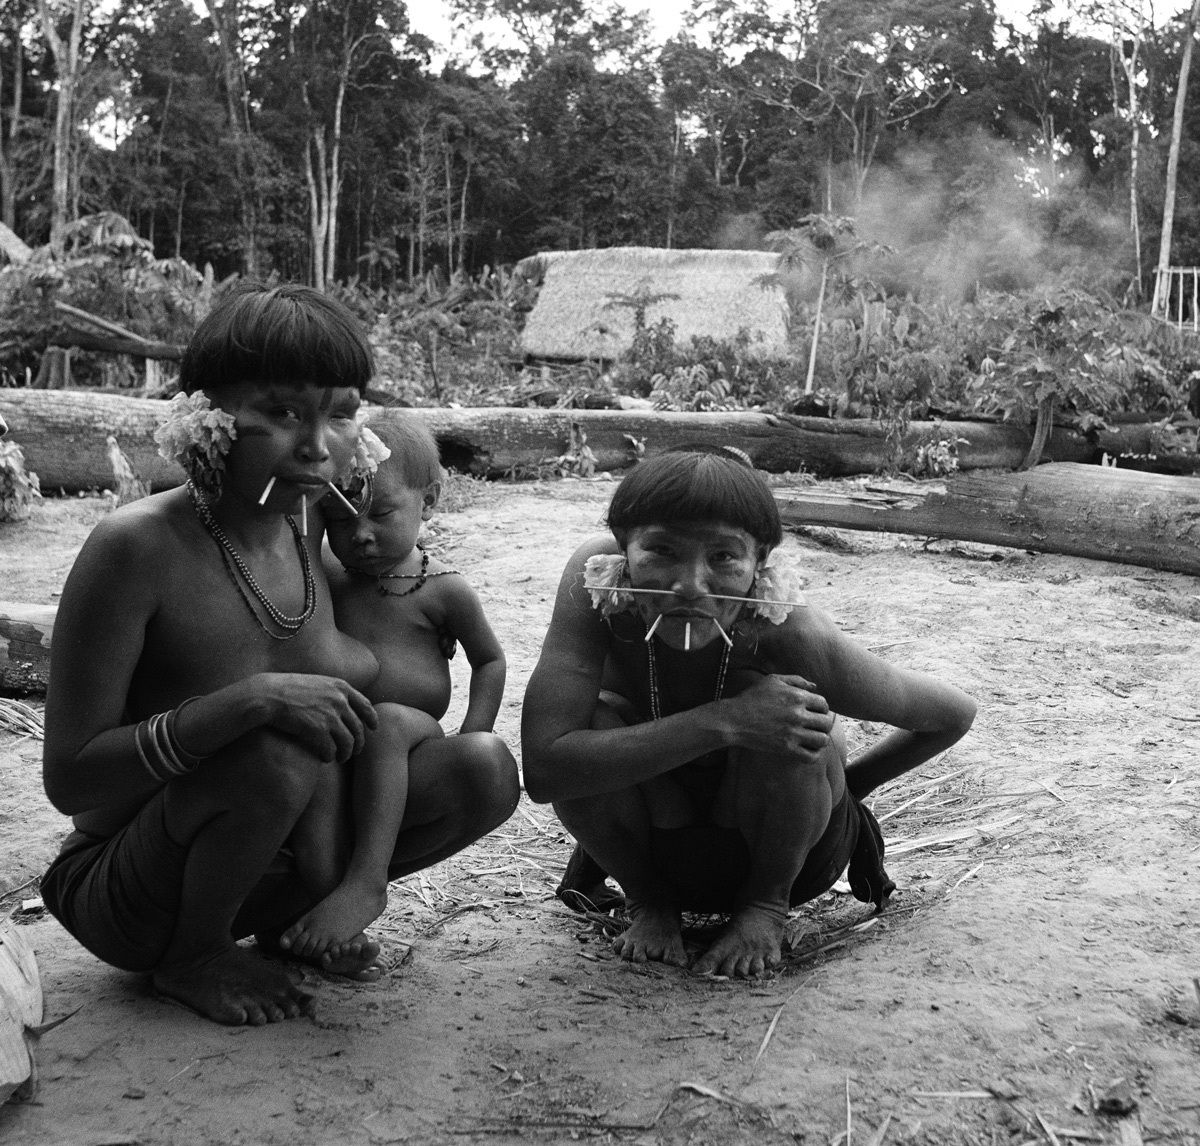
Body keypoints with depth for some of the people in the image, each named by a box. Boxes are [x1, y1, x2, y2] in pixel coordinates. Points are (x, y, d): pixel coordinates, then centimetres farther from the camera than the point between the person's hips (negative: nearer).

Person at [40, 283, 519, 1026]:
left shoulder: (317, 540, -4)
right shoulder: (138, 545, -23)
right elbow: (69, 779, -24)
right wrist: (248, 701, -35)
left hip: (275, 850, 6)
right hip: (121, 895, -5)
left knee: (484, 770, -10)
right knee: (279, 757, -35)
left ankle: (281, 914, 9)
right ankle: (190, 958, -4)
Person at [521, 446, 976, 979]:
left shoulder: (792, 633, -30)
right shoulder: (595, 580, -29)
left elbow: (954, 714, -12)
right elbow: (542, 768, -38)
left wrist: (832, 789, -6)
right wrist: (721, 723, -42)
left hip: (785, 849, -1)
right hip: (650, 847, 1)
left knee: (771, 703, -29)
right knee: (589, 718, -27)